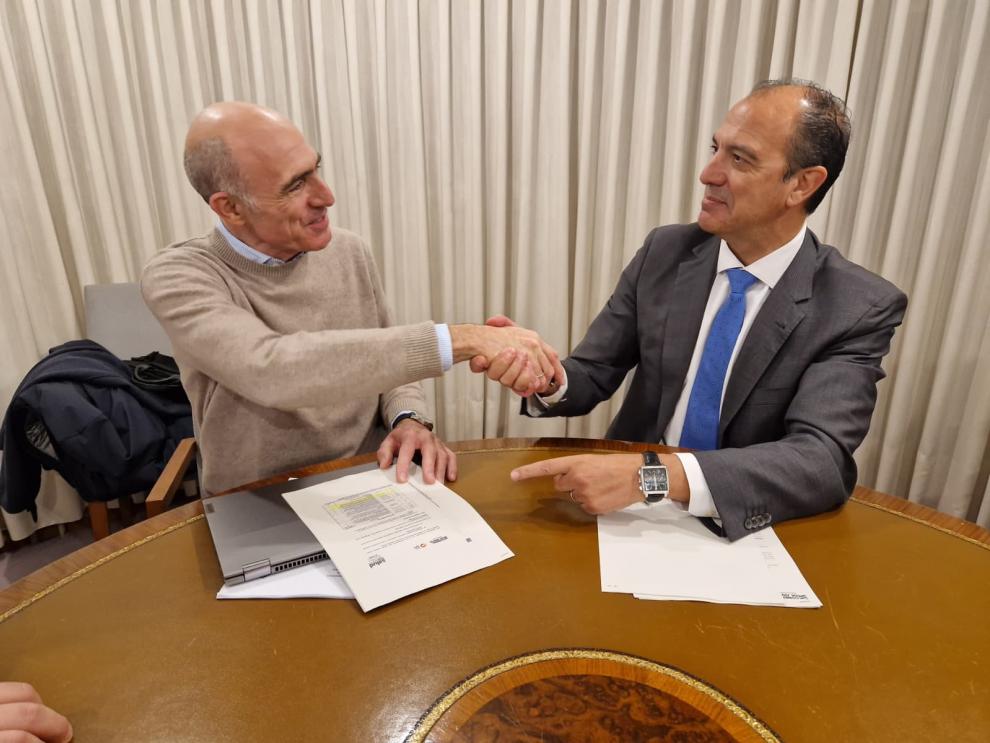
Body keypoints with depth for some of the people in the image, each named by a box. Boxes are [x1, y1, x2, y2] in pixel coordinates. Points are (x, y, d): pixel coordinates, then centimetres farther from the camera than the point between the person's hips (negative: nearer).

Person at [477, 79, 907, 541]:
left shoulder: (859, 309, -12)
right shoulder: (664, 252, -3)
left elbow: (822, 461, -24)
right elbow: (591, 376, -1)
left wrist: (651, 475, -37)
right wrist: (547, 377, -24)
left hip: (743, 531, -1)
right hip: (626, 509, 2)